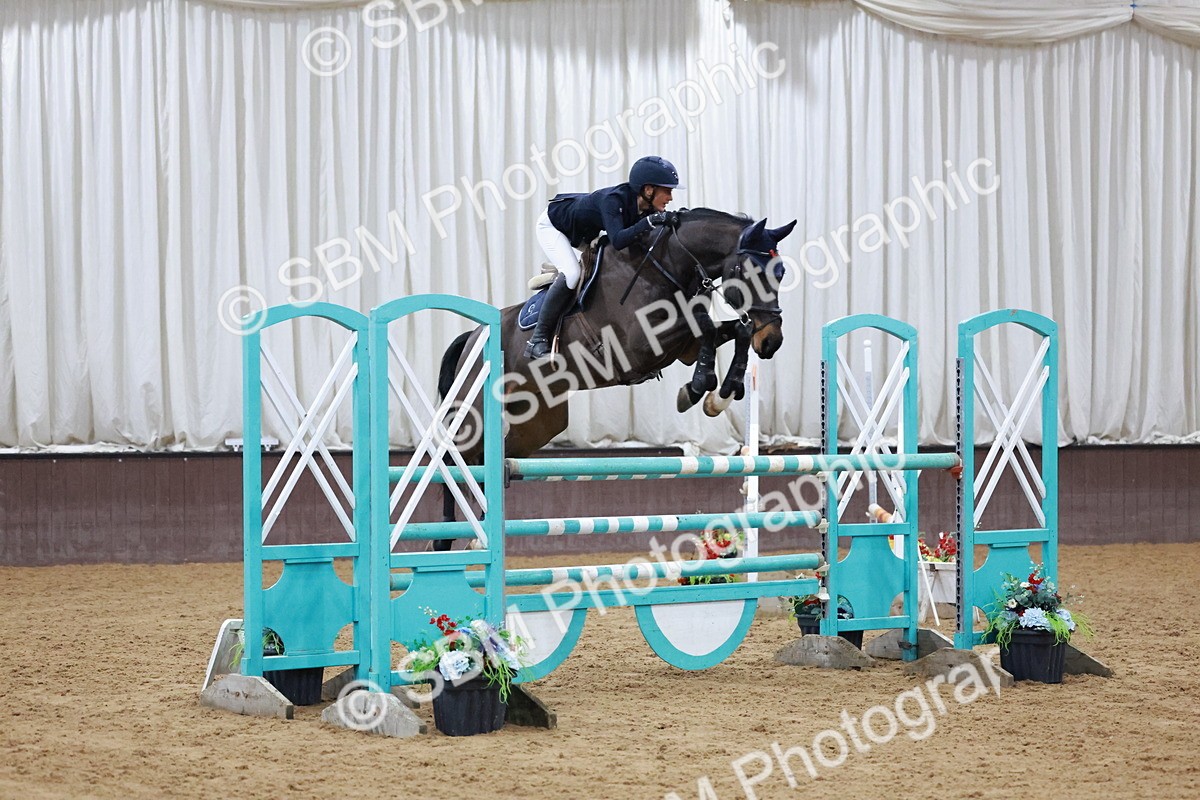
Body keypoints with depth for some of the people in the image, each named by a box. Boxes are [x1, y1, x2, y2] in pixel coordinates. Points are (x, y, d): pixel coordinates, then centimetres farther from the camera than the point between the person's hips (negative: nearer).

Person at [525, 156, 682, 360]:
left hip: (583, 233, 8)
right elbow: (617, 240, -53)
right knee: (571, 273, -26)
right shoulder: (613, 199, -40)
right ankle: (538, 340, -19)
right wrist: (649, 222, -56)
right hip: (552, 225, -8)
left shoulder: (647, 207, -18)